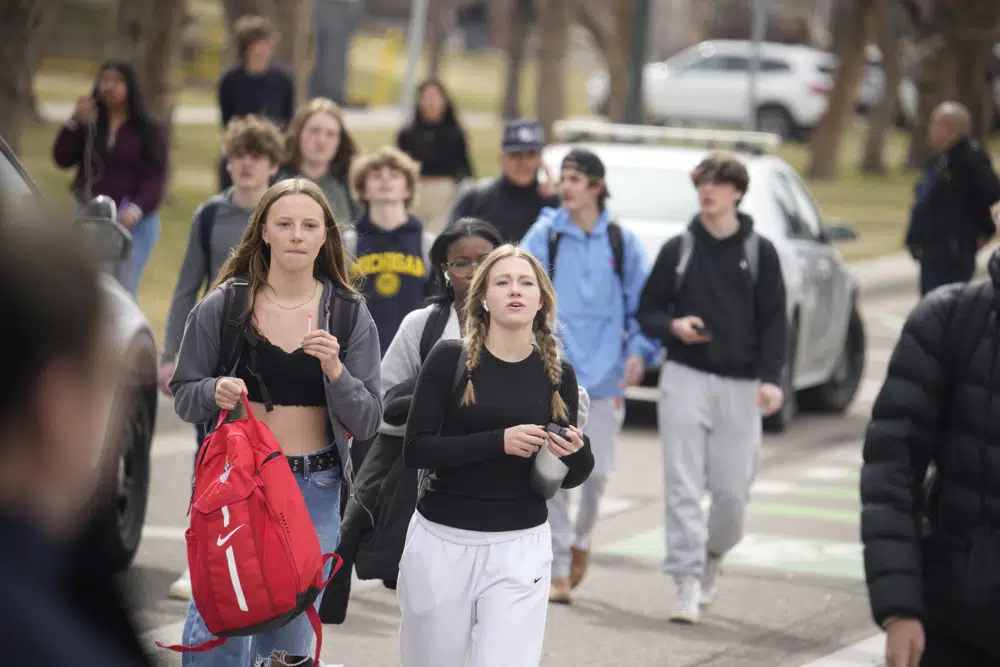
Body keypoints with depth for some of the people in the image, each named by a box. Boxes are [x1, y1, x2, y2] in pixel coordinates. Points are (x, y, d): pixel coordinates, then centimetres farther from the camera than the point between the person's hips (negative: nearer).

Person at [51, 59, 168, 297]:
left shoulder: (148, 130, -2)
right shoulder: (88, 124, 8)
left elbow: (155, 177, -8)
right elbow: (62, 159, 0)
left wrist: (136, 209, -25)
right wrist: (75, 123, -11)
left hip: (135, 222, -3)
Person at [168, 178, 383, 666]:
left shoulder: (350, 316, 2)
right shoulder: (223, 306, -1)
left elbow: (367, 423, 0)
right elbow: (183, 395, 6)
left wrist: (335, 370, -17)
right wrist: (216, 392, -16)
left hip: (315, 487, 2)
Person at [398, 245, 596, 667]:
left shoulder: (558, 374, 3)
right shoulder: (450, 358, -5)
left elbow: (568, 478, 11)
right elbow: (415, 450, -12)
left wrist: (576, 453, -12)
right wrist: (498, 442, -22)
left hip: (520, 548, 1)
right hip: (441, 542, -1)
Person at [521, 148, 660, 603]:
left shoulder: (622, 243, 5)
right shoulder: (543, 237, 2)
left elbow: (641, 304, 8)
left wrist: (639, 351, -6)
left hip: (603, 373, 1)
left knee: (597, 470, 4)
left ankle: (581, 537, 33)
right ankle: (558, 567, 5)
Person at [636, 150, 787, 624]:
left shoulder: (759, 252, 5)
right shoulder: (678, 249, 7)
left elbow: (773, 321, 3)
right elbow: (648, 311, 10)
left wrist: (770, 378, -9)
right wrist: (673, 326, -12)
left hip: (740, 385, 0)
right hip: (685, 377, 0)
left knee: (733, 489, 2)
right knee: (683, 486, -6)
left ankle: (712, 555, 29)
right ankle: (688, 583, -5)